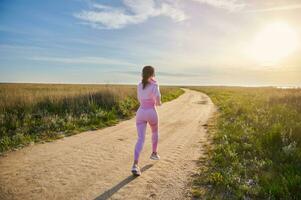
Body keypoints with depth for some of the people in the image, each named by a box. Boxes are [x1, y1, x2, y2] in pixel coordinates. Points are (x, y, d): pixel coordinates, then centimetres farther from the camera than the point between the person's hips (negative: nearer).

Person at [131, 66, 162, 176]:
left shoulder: (139, 85, 11)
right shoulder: (154, 85, -8)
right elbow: (158, 98, -23)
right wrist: (159, 103, 1)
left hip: (140, 113, 3)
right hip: (151, 113, -3)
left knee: (140, 139, -5)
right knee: (155, 132, 28)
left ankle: (135, 165, -22)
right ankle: (154, 153, 43)